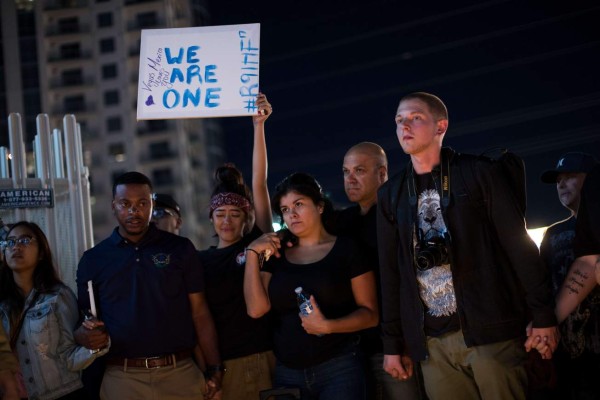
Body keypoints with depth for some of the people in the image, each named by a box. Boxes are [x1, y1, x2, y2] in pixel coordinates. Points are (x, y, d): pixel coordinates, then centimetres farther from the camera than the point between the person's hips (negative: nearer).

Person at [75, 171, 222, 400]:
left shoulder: (181, 249, 7)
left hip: (181, 373, 0)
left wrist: (214, 369, -2)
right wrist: (85, 334, -13)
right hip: (121, 378, 0)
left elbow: (200, 313, 5)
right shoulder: (93, 260, 8)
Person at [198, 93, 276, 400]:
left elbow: (259, 184, -4)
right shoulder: (201, 260, 9)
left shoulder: (258, 243, 3)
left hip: (262, 359, -2)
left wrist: (259, 126, -11)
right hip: (218, 364, 2)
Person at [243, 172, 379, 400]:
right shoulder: (277, 255, 10)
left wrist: (328, 326, -21)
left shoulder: (347, 250, -2)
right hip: (287, 372, 4)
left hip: (338, 368, -4)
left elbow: (371, 314, -6)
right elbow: (256, 308, -3)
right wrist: (252, 253, -5)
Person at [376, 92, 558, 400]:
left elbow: (519, 245, -3)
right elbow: (390, 272, 14)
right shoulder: (391, 195, 12)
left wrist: (543, 316, -8)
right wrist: (392, 343, 11)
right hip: (432, 341, 3)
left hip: (490, 329, -3)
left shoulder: (477, 174, 0)